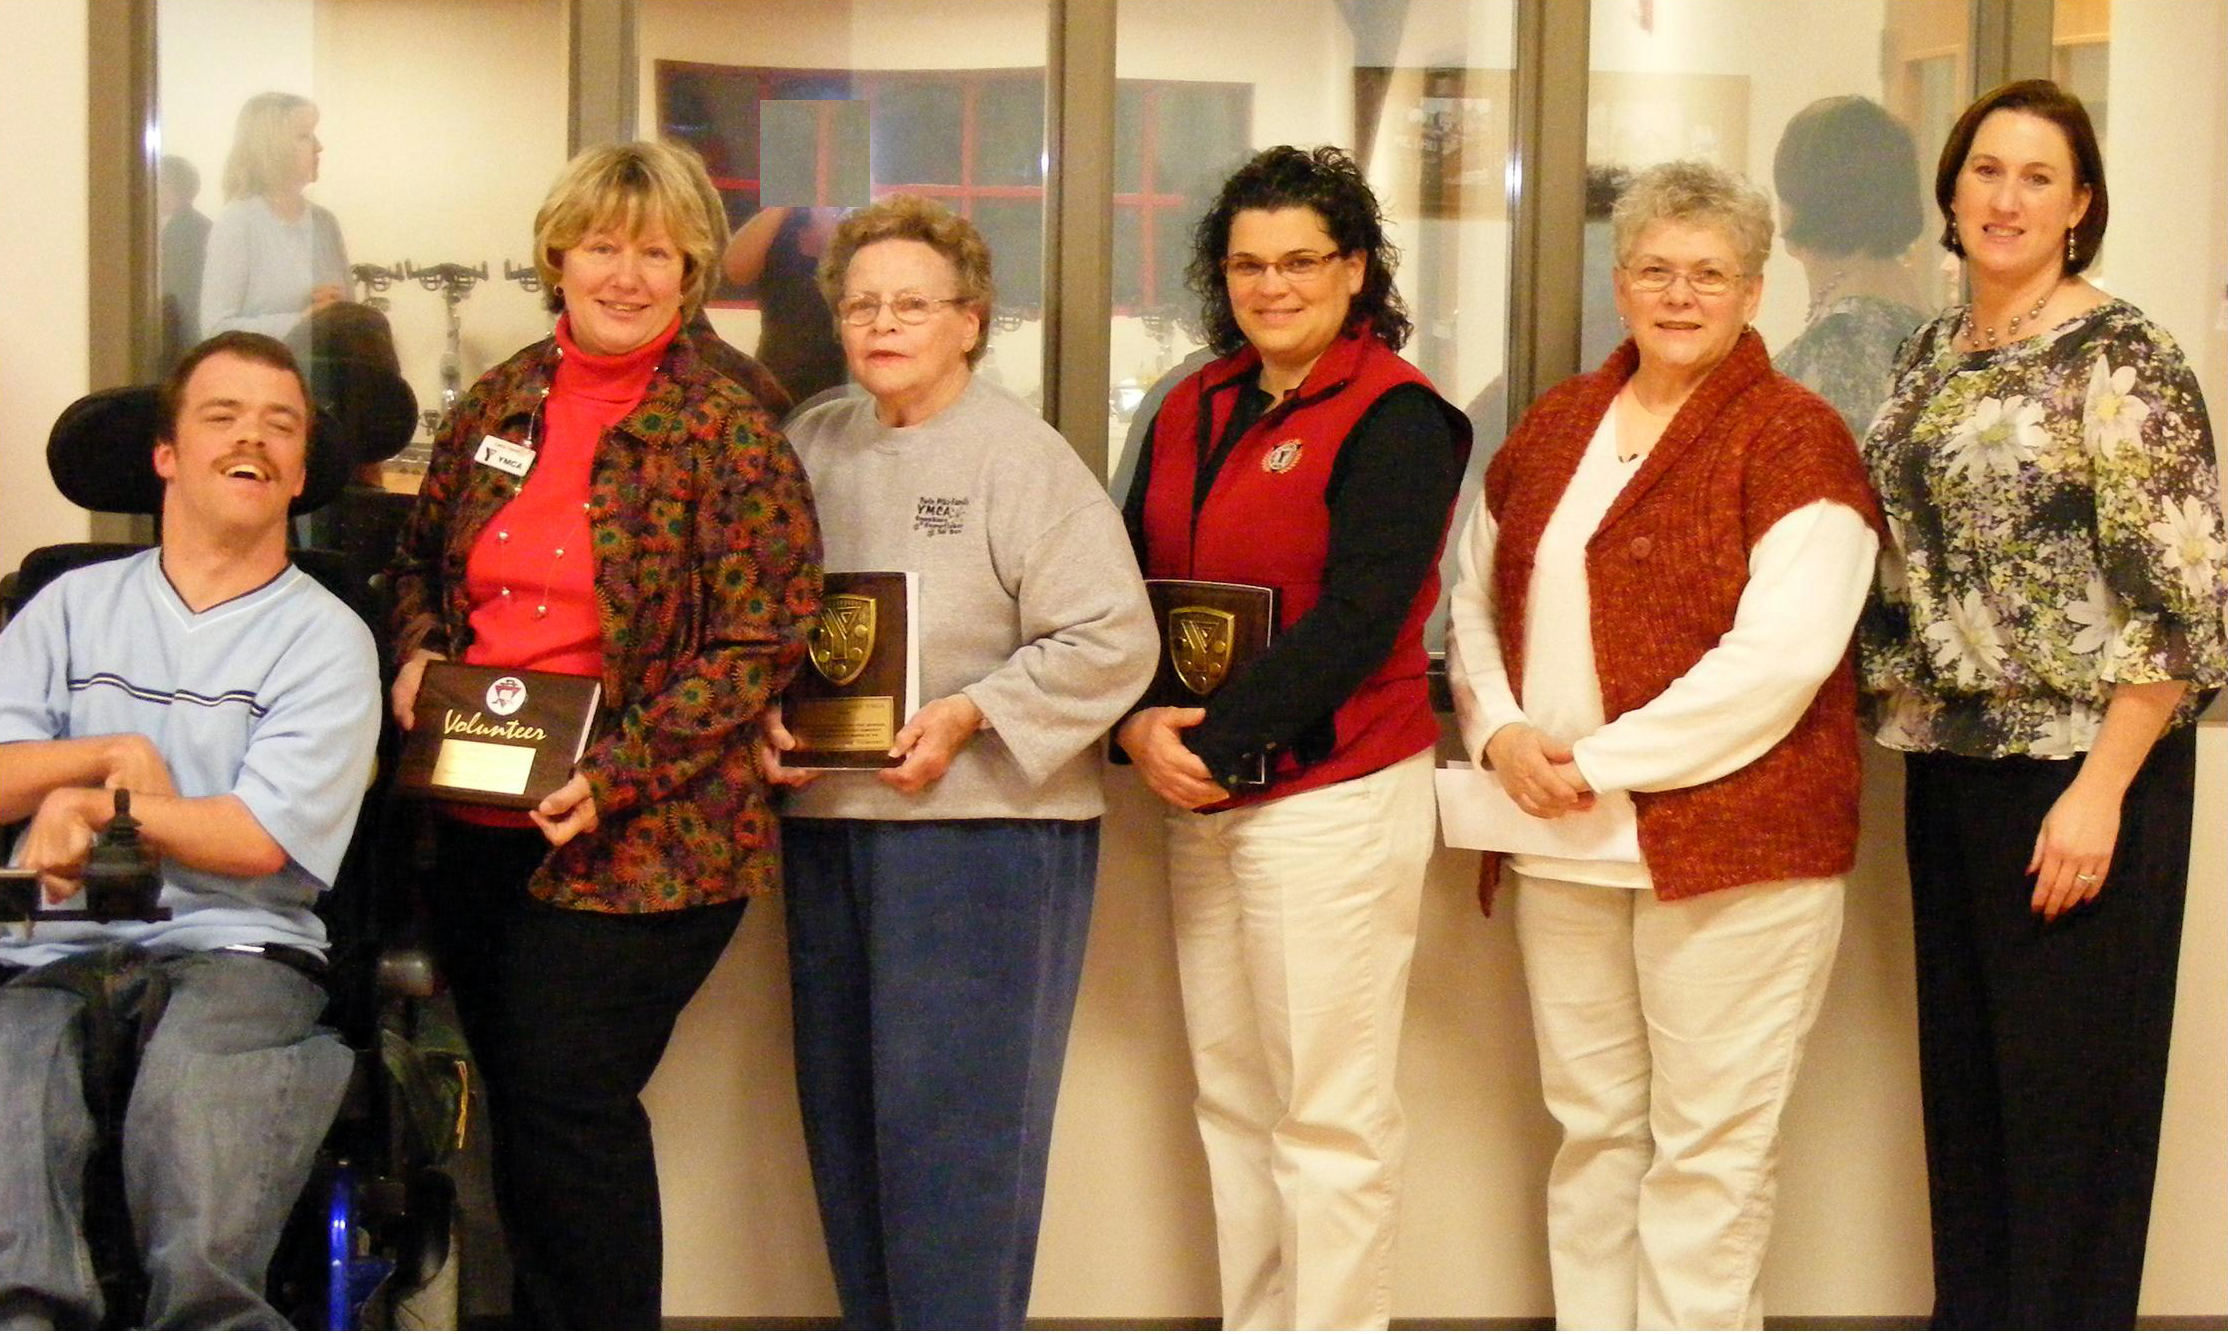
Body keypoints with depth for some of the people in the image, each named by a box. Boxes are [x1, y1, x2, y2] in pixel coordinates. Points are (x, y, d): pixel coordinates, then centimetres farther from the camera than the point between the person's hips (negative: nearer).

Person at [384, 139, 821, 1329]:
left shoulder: (730, 437, -6)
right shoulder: (497, 406, 10)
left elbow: (758, 646, -11)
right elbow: (420, 556, 23)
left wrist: (616, 775, -18)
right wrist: (414, 654, 1)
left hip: (636, 837, -5)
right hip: (476, 827, 6)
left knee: (569, 1098, -8)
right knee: (520, 1104, 12)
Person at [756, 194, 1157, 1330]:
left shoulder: (1024, 458, -5)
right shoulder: (810, 447, 11)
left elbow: (1111, 641, -12)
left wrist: (966, 716, -18)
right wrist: (767, 717, -5)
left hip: (982, 822, -6)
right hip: (826, 821, 6)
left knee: (953, 1120, -4)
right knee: (845, 1120, 11)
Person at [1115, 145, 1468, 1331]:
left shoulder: (1395, 418, -8)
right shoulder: (1194, 410, 14)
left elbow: (1356, 620, -15)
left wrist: (1220, 745, -16)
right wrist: (1141, 726, -7)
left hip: (1334, 796, -7)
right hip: (1200, 796, 7)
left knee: (1329, 1119, -3)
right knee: (1230, 1103, 12)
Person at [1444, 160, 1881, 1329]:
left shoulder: (1794, 438, -6)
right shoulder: (1555, 425, 13)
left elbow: (1782, 655, -16)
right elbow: (1477, 598, 17)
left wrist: (1599, 765, -15)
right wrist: (1497, 732, -3)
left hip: (1730, 842, -6)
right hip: (1562, 845, 6)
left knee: (1708, 1146, 0)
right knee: (1590, 1130, 12)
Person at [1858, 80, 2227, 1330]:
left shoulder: (2120, 359, -10)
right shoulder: (1933, 354, 12)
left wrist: (2100, 791, -18)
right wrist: (1898, 712, 10)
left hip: (2076, 770, -7)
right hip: (1949, 763, 7)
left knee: (2072, 1092, 0)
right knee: (1963, 1074, 13)